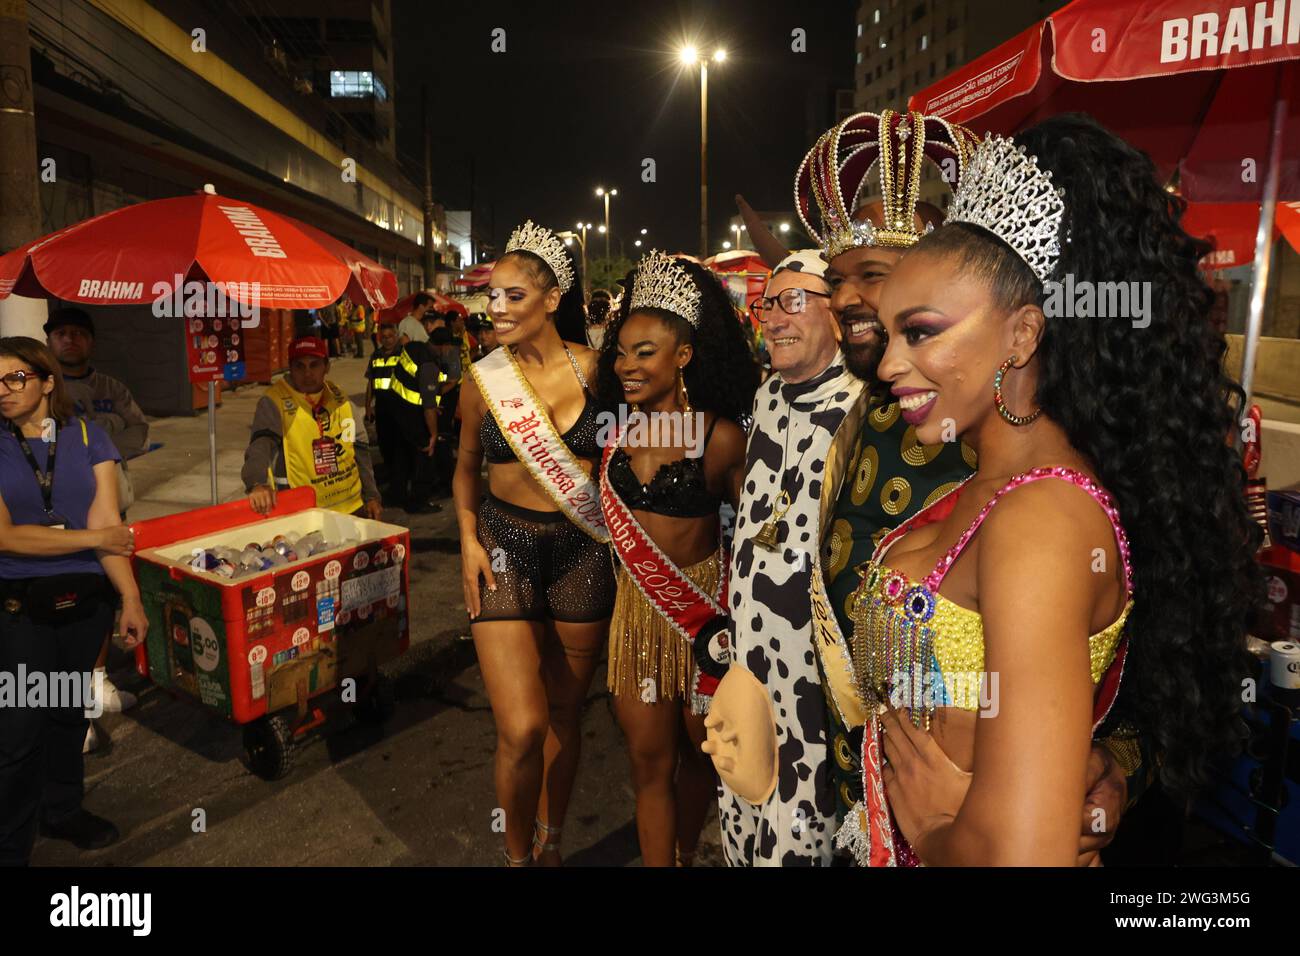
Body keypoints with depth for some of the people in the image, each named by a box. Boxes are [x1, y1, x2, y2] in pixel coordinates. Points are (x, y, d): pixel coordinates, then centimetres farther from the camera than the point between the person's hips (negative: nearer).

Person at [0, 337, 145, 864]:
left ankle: (62, 810, 38)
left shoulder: (87, 436, -1)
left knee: (70, 710, 17)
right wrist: (93, 538, -13)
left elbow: (108, 522, -7)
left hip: (86, 601, 2)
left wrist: (131, 597, -14)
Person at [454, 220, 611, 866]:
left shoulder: (594, 369, -4)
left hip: (583, 552, 1)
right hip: (505, 548, 0)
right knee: (521, 729, -8)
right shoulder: (482, 379, 0)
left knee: (564, 718, 14)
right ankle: (518, 855, 21)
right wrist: (468, 537, 0)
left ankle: (550, 843, 40)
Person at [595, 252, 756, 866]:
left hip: (703, 603, -3)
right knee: (649, 756, 8)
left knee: (700, 750, 17)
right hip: (637, 603, 3)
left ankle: (684, 852, 42)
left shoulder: (721, 436, -13)